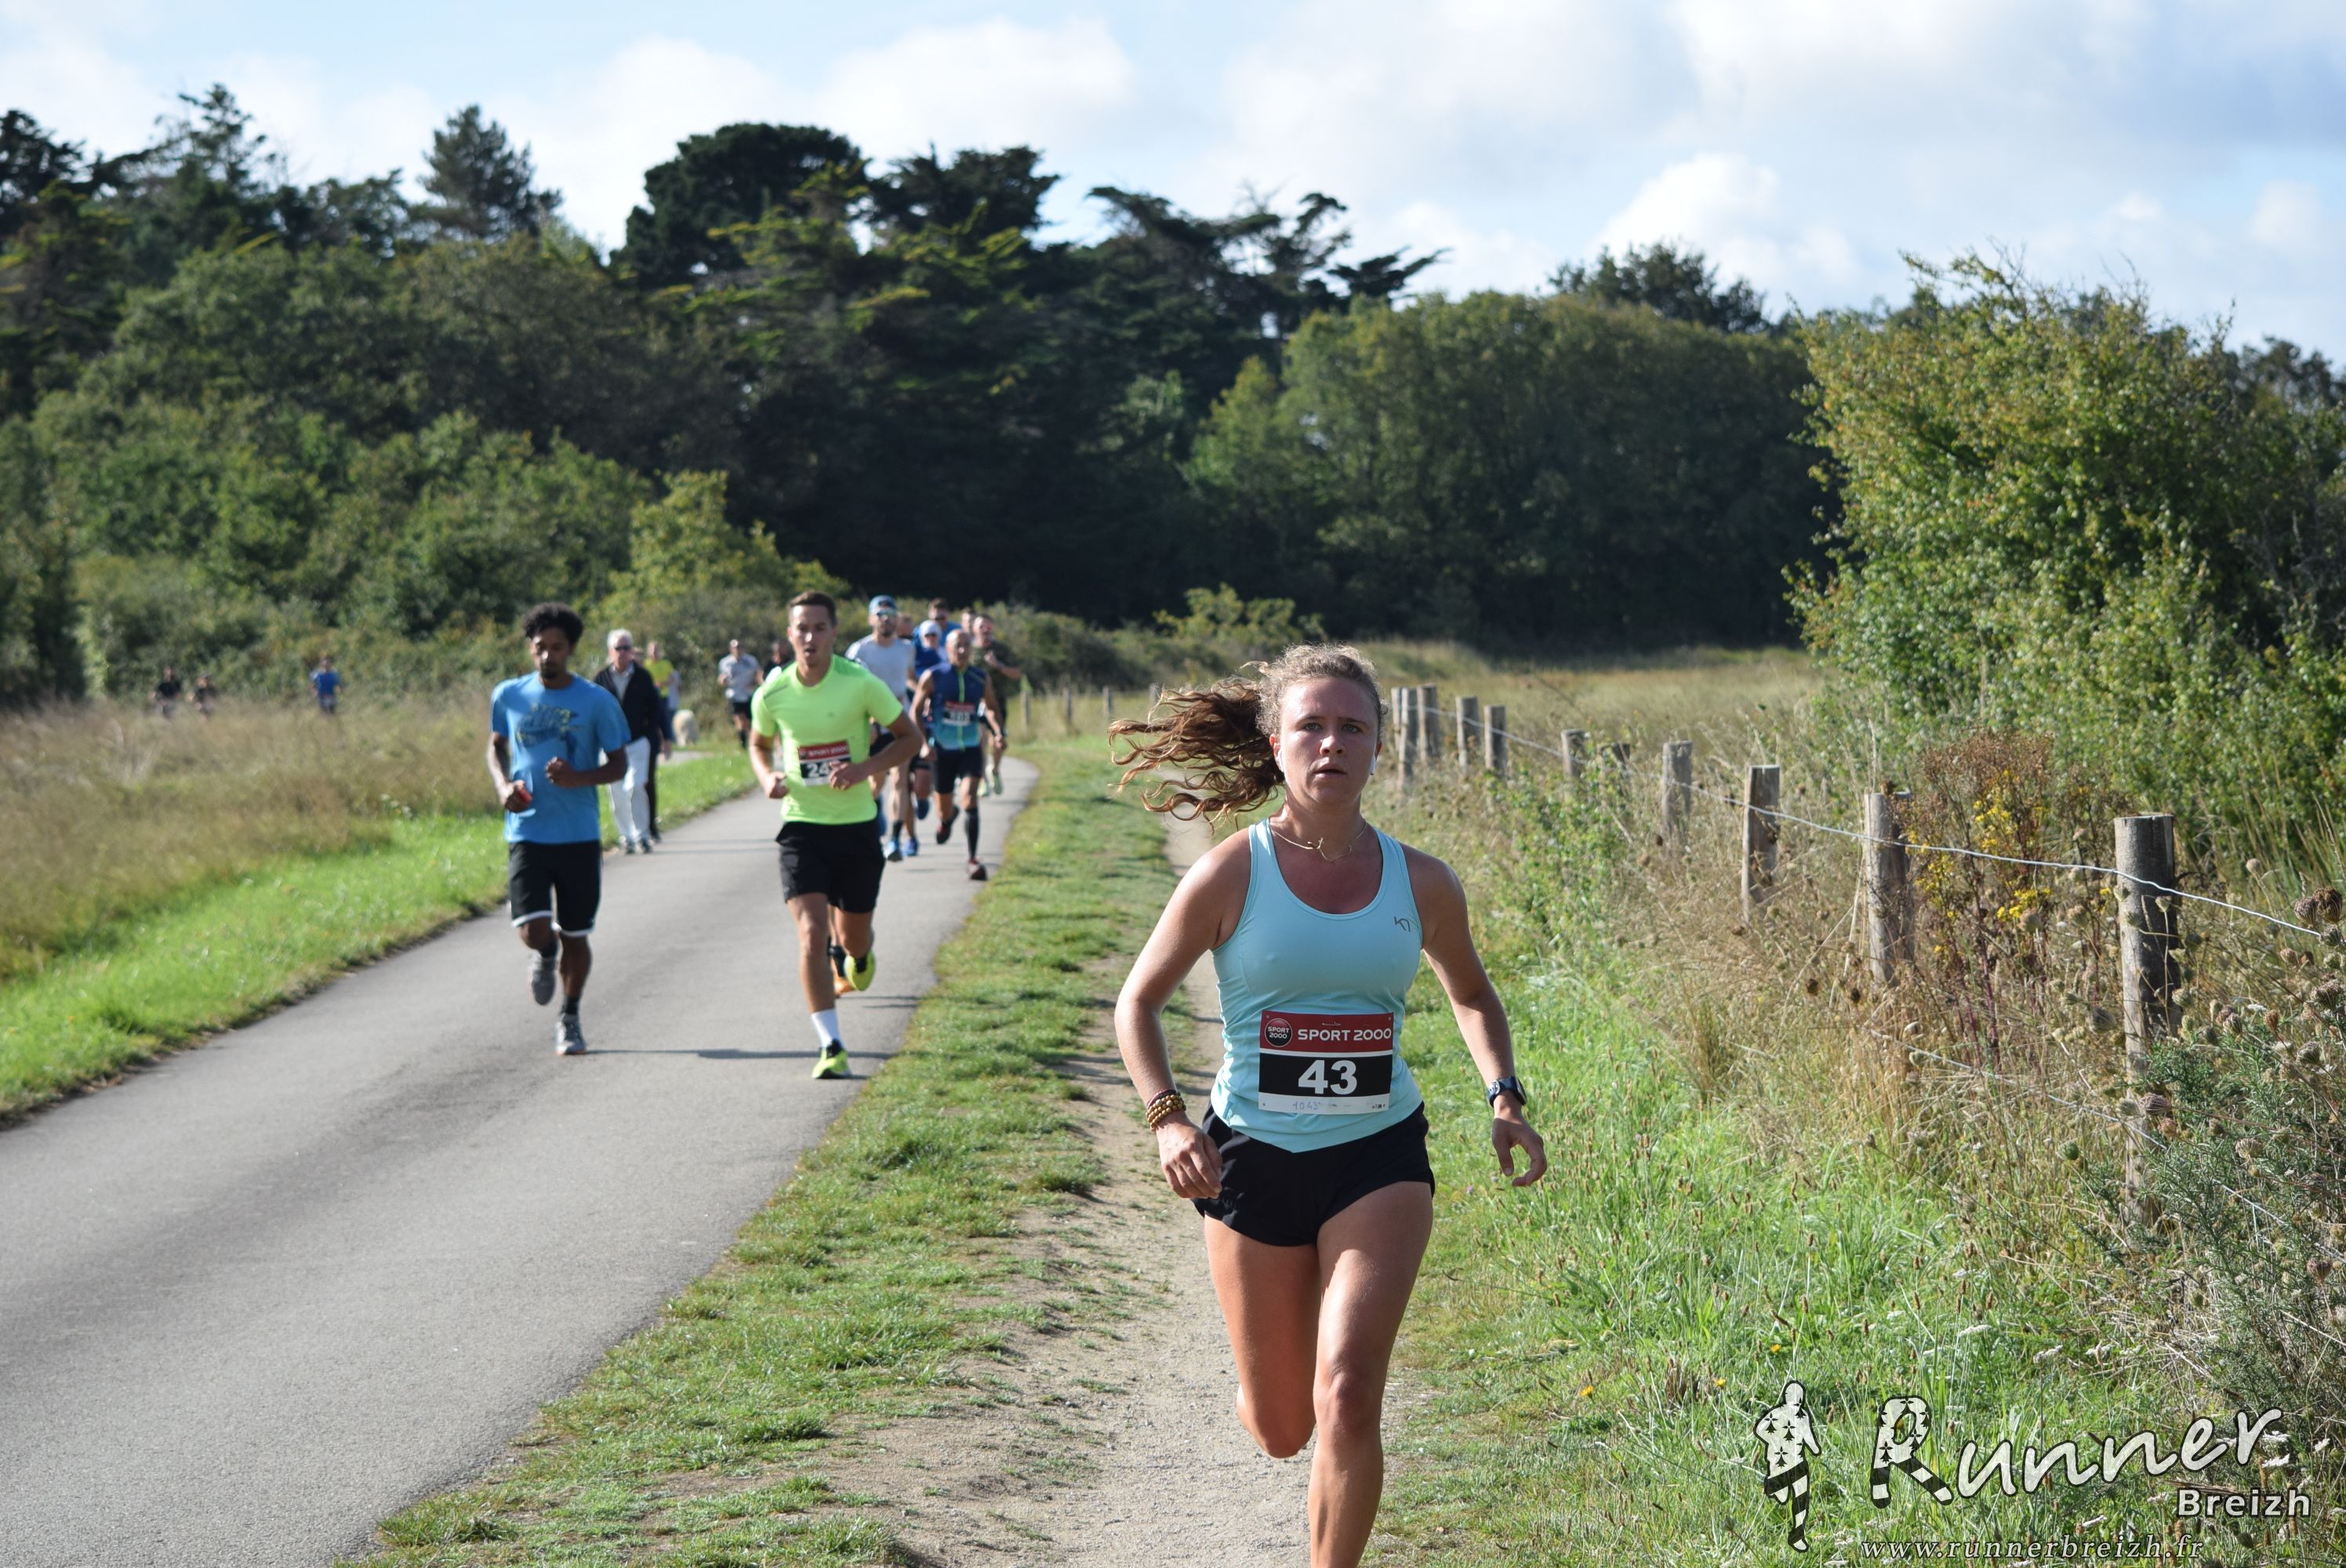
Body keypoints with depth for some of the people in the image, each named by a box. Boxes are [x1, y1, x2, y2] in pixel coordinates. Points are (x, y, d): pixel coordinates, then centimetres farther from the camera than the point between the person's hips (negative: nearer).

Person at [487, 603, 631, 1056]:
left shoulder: (597, 702, -3)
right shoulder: (508, 696, 3)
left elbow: (618, 763, 2)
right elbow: (496, 746, 19)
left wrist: (580, 778, -17)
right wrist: (503, 786, -1)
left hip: (580, 835, -1)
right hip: (527, 831, 1)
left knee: (575, 935, 6)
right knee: (534, 930, -14)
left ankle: (569, 1019, 26)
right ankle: (544, 957, 24)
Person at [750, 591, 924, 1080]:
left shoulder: (861, 684, -11)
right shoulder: (772, 694, -6)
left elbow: (909, 737, -1)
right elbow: (759, 744, 15)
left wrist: (865, 768, -17)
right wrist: (767, 776, -7)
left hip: (856, 823, 0)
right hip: (802, 824, 0)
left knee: (853, 937, 11)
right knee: (811, 932, -16)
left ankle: (854, 954, 52)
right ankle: (830, 1046, -13)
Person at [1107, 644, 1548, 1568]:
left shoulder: (1420, 885, -2)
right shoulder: (1230, 876, -9)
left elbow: (1472, 996, 17)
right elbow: (1139, 1001, 2)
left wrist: (1504, 1099, 1)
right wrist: (1167, 1118, -13)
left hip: (1379, 1159, 0)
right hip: (1253, 1161, 0)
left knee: (1346, 1401, -18)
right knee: (1278, 1431, 10)